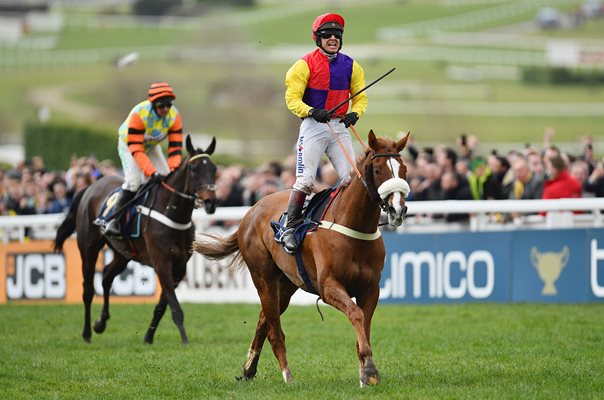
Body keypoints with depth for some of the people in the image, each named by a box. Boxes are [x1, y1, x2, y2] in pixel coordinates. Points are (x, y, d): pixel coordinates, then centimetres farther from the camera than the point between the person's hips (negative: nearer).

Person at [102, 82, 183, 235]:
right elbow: (136, 150, -38)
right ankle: (113, 221, -20)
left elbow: (175, 147, -20)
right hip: (128, 144, -6)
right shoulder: (139, 114, -38)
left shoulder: (174, 115, -23)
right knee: (133, 181, -25)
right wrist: (152, 172, -47)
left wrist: (174, 169, -36)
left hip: (152, 147, 6)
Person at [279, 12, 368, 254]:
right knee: (305, 180, -10)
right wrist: (312, 112, -24)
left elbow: (360, 96, 13)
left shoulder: (351, 66, 8)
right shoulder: (305, 65, -4)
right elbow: (292, 98, -7)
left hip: (340, 127, 4)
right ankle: (290, 228, -6)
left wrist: (355, 113, -9)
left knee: (352, 178, -1)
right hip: (313, 126, -4)